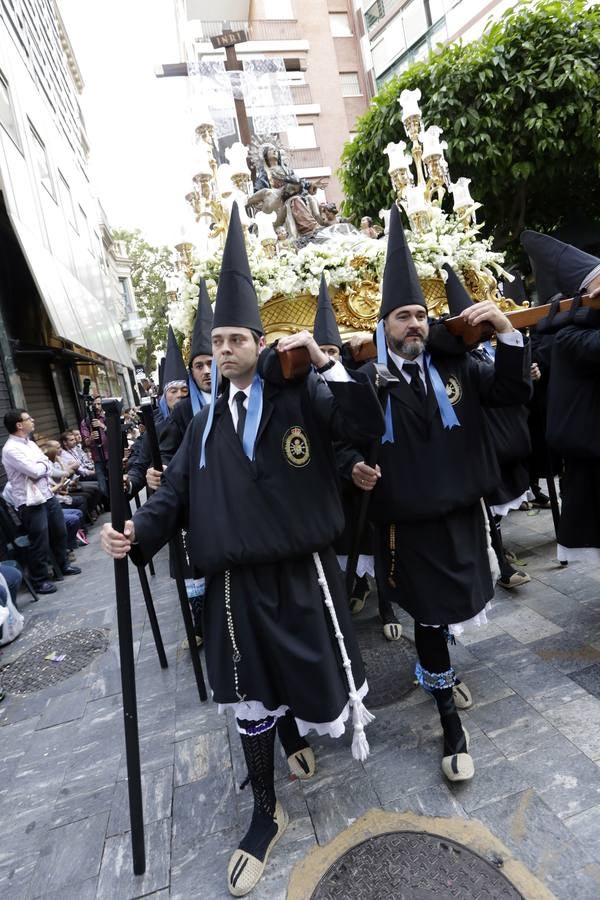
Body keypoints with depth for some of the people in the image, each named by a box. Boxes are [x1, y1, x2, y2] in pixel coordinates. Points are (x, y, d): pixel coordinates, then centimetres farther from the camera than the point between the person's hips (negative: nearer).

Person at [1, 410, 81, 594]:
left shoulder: (30, 443, 11)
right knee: (40, 542, 1)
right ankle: (39, 580, 17)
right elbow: (36, 471, -21)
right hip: (30, 502, -8)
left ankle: (64, 564, 40)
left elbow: (47, 466, 10)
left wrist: (40, 467, -11)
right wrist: (43, 465, -1)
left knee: (59, 532, 20)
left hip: (47, 495, 8)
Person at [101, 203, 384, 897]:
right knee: (247, 696, 14)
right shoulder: (206, 421, 9)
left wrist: (325, 361, -21)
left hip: (301, 570, -3)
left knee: (318, 675, 13)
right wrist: (137, 533, -8)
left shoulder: (300, 397, -3)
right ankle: (266, 813, 38)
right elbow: (178, 488, 7)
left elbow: (367, 425, -13)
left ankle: (327, 714, 52)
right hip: (235, 579, 4)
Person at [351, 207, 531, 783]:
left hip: (462, 513, 4)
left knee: (453, 609, 21)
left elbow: (515, 394, 0)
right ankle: (450, 720, 30)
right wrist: (354, 469, -23)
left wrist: (506, 332, -12)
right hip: (407, 523, -4)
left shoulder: (454, 367, 3)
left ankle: (436, 669, 53)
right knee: (429, 617, 8)